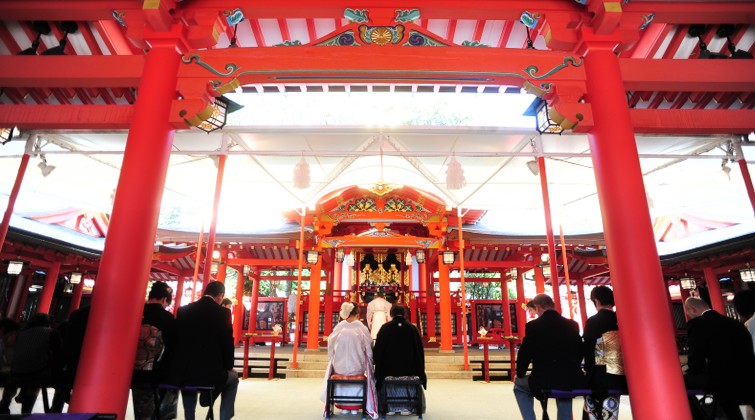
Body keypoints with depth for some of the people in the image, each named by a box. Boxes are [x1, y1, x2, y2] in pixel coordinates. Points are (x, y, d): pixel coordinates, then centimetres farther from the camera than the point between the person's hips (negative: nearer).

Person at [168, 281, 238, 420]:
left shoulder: (183, 310, 5)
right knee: (233, 378, 27)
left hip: (182, 373, 4)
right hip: (210, 374, -4)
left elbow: (177, 340, 13)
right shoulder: (223, 312, -7)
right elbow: (227, 343, -5)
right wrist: (229, 367, 14)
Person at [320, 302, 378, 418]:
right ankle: (355, 407, 33)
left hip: (339, 367, 1)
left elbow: (331, 350, 2)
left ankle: (344, 405, 34)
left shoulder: (339, 327, -6)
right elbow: (369, 351, -1)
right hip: (358, 368, -1)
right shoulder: (362, 328, -9)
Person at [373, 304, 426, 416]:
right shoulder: (413, 328, -5)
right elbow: (420, 351, 1)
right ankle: (406, 407, 26)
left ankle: (390, 408, 26)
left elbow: (378, 350, -3)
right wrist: (420, 371, 13)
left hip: (388, 369, 0)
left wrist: (378, 367, 11)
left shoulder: (385, 328, -7)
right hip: (409, 369, 0)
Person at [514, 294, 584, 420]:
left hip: (544, 381, -4)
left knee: (518, 385, 24)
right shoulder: (572, 325, 4)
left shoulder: (533, 326, -10)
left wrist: (519, 374, 13)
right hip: (572, 381, 5)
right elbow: (579, 353, 13)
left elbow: (524, 354, -5)